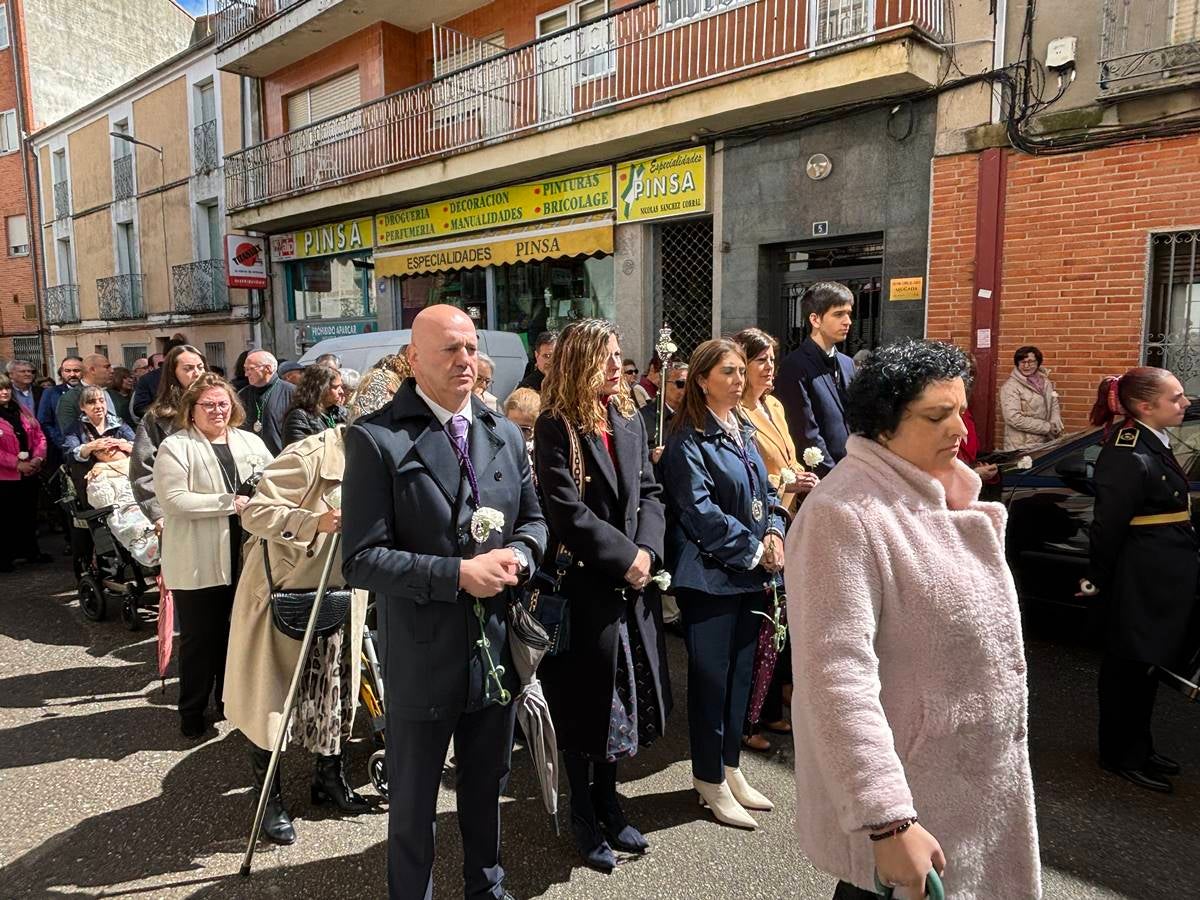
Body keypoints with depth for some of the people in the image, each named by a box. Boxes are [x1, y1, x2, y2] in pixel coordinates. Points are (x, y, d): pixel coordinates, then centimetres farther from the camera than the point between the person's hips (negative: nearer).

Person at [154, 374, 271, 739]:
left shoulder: (251, 442, 11)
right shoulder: (175, 447, -5)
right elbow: (173, 499, -16)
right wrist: (228, 503, -19)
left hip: (244, 556, 4)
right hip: (198, 563, -4)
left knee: (235, 632, 15)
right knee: (200, 637, 6)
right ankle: (192, 710, 24)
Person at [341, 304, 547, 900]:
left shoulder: (504, 434, 5)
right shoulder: (376, 438, -14)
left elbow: (533, 518, 13)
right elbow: (361, 559, -17)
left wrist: (516, 555, -10)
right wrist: (457, 574, -24)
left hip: (498, 647, 5)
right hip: (424, 655, -5)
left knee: (487, 787, 25)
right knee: (414, 804, 16)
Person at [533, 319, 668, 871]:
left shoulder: (630, 420, 9)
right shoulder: (555, 426, -12)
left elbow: (649, 492, 7)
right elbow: (568, 511, -19)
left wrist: (646, 550, -9)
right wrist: (623, 557, -16)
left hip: (633, 582, 6)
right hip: (583, 584, -6)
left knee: (623, 697, 16)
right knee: (585, 702, 7)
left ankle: (607, 804, 35)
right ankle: (584, 817, 27)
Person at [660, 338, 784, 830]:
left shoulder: (742, 431, 12)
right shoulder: (688, 439, -12)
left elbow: (765, 491, 15)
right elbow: (700, 511, -19)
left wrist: (775, 534, -3)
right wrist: (754, 550, -14)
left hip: (750, 576, 8)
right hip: (710, 576, -8)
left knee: (740, 673, 15)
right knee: (710, 678, 3)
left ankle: (730, 767, 31)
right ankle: (710, 781, 19)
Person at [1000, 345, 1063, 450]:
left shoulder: (1046, 383, 8)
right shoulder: (1010, 386, -12)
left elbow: (1054, 407, 10)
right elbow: (1014, 418, -20)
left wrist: (1054, 427, -11)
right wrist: (1048, 427, -16)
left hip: (1044, 444, 5)